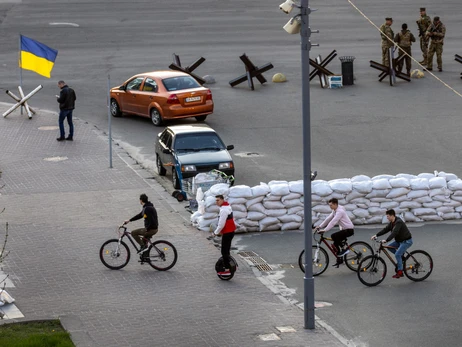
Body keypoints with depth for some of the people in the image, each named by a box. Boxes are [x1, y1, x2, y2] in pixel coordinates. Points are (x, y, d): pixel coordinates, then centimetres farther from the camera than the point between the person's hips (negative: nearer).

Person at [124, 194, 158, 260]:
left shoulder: (147, 208, -20)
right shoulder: (148, 207, 14)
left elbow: (151, 220, -27)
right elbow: (139, 215, 23)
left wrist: (147, 229, -16)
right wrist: (129, 220, 23)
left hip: (151, 229, -10)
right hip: (154, 229, 10)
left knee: (133, 233, -5)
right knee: (144, 239, 27)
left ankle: (143, 246, -6)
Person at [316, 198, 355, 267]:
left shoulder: (340, 211, -21)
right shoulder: (334, 211, 10)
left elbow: (333, 222, -29)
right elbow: (328, 219, 12)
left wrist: (324, 230, -33)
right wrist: (320, 226, 5)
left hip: (349, 230, -10)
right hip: (344, 229, 10)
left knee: (333, 236, -24)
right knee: (336, 243, 8)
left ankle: (343, 250, -12)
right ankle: (339, 260, 17)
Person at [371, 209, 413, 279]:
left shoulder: (398, 222, -25)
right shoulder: (392, 223, 5)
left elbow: (394, 233, -36)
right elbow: (385, 229, 6)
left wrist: (386, 240, -44)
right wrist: (376, 235, -4)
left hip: (406, 241, -10)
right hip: (399, 240, 10)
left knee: (397, 254, -18)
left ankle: (400, 272, -9)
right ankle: (401, 255, 11)